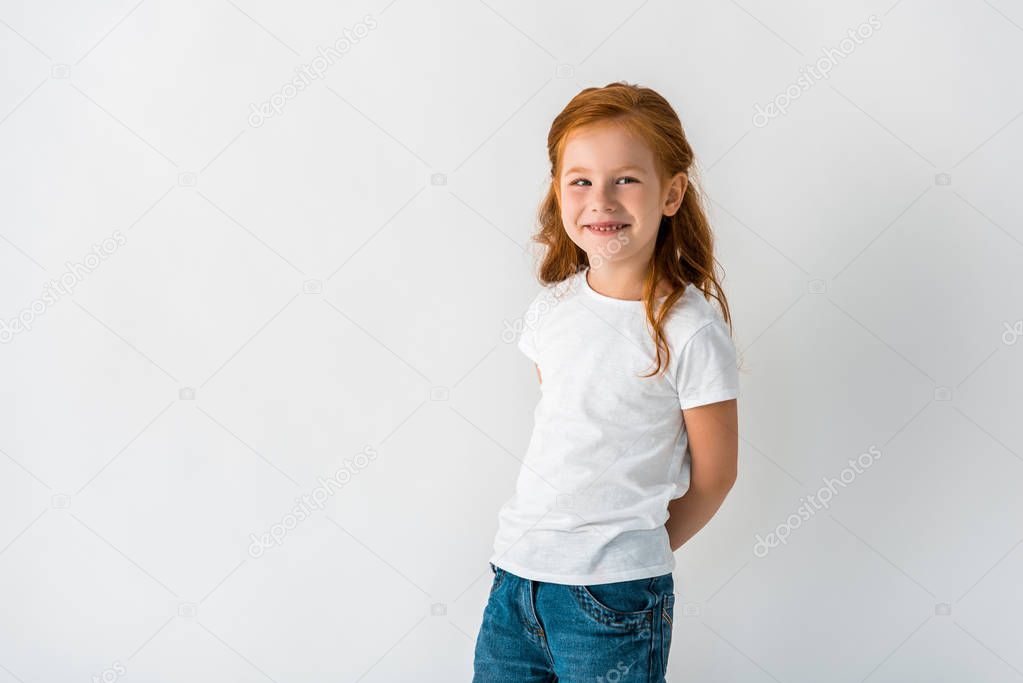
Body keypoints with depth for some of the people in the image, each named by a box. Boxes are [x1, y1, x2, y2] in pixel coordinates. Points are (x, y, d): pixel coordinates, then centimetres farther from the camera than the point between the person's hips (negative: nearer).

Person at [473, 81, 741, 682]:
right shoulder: (552, 306, 2)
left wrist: (638, 549, 5)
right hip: (518, 572, 5)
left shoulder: (690, 330, -14)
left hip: (615, 597, -5)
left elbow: (714, 475, -6)